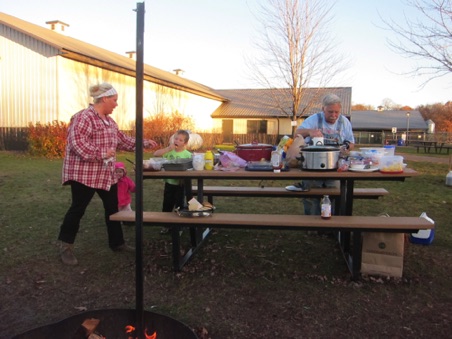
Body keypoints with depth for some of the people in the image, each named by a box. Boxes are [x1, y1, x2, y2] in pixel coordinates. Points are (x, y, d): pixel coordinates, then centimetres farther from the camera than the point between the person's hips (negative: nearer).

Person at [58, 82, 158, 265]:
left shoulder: (109, 120, 13)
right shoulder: (83, 117, -18)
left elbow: (122, 139, 19)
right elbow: (76, 142, -27)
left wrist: (144, 143, 16)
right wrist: (101, 154, -28)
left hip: (106, 174, 9)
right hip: (84, 173, -9)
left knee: (112, 207, 14)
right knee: (78, 209, 1)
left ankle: (116, 242, 27)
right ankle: (66, 247, 16)